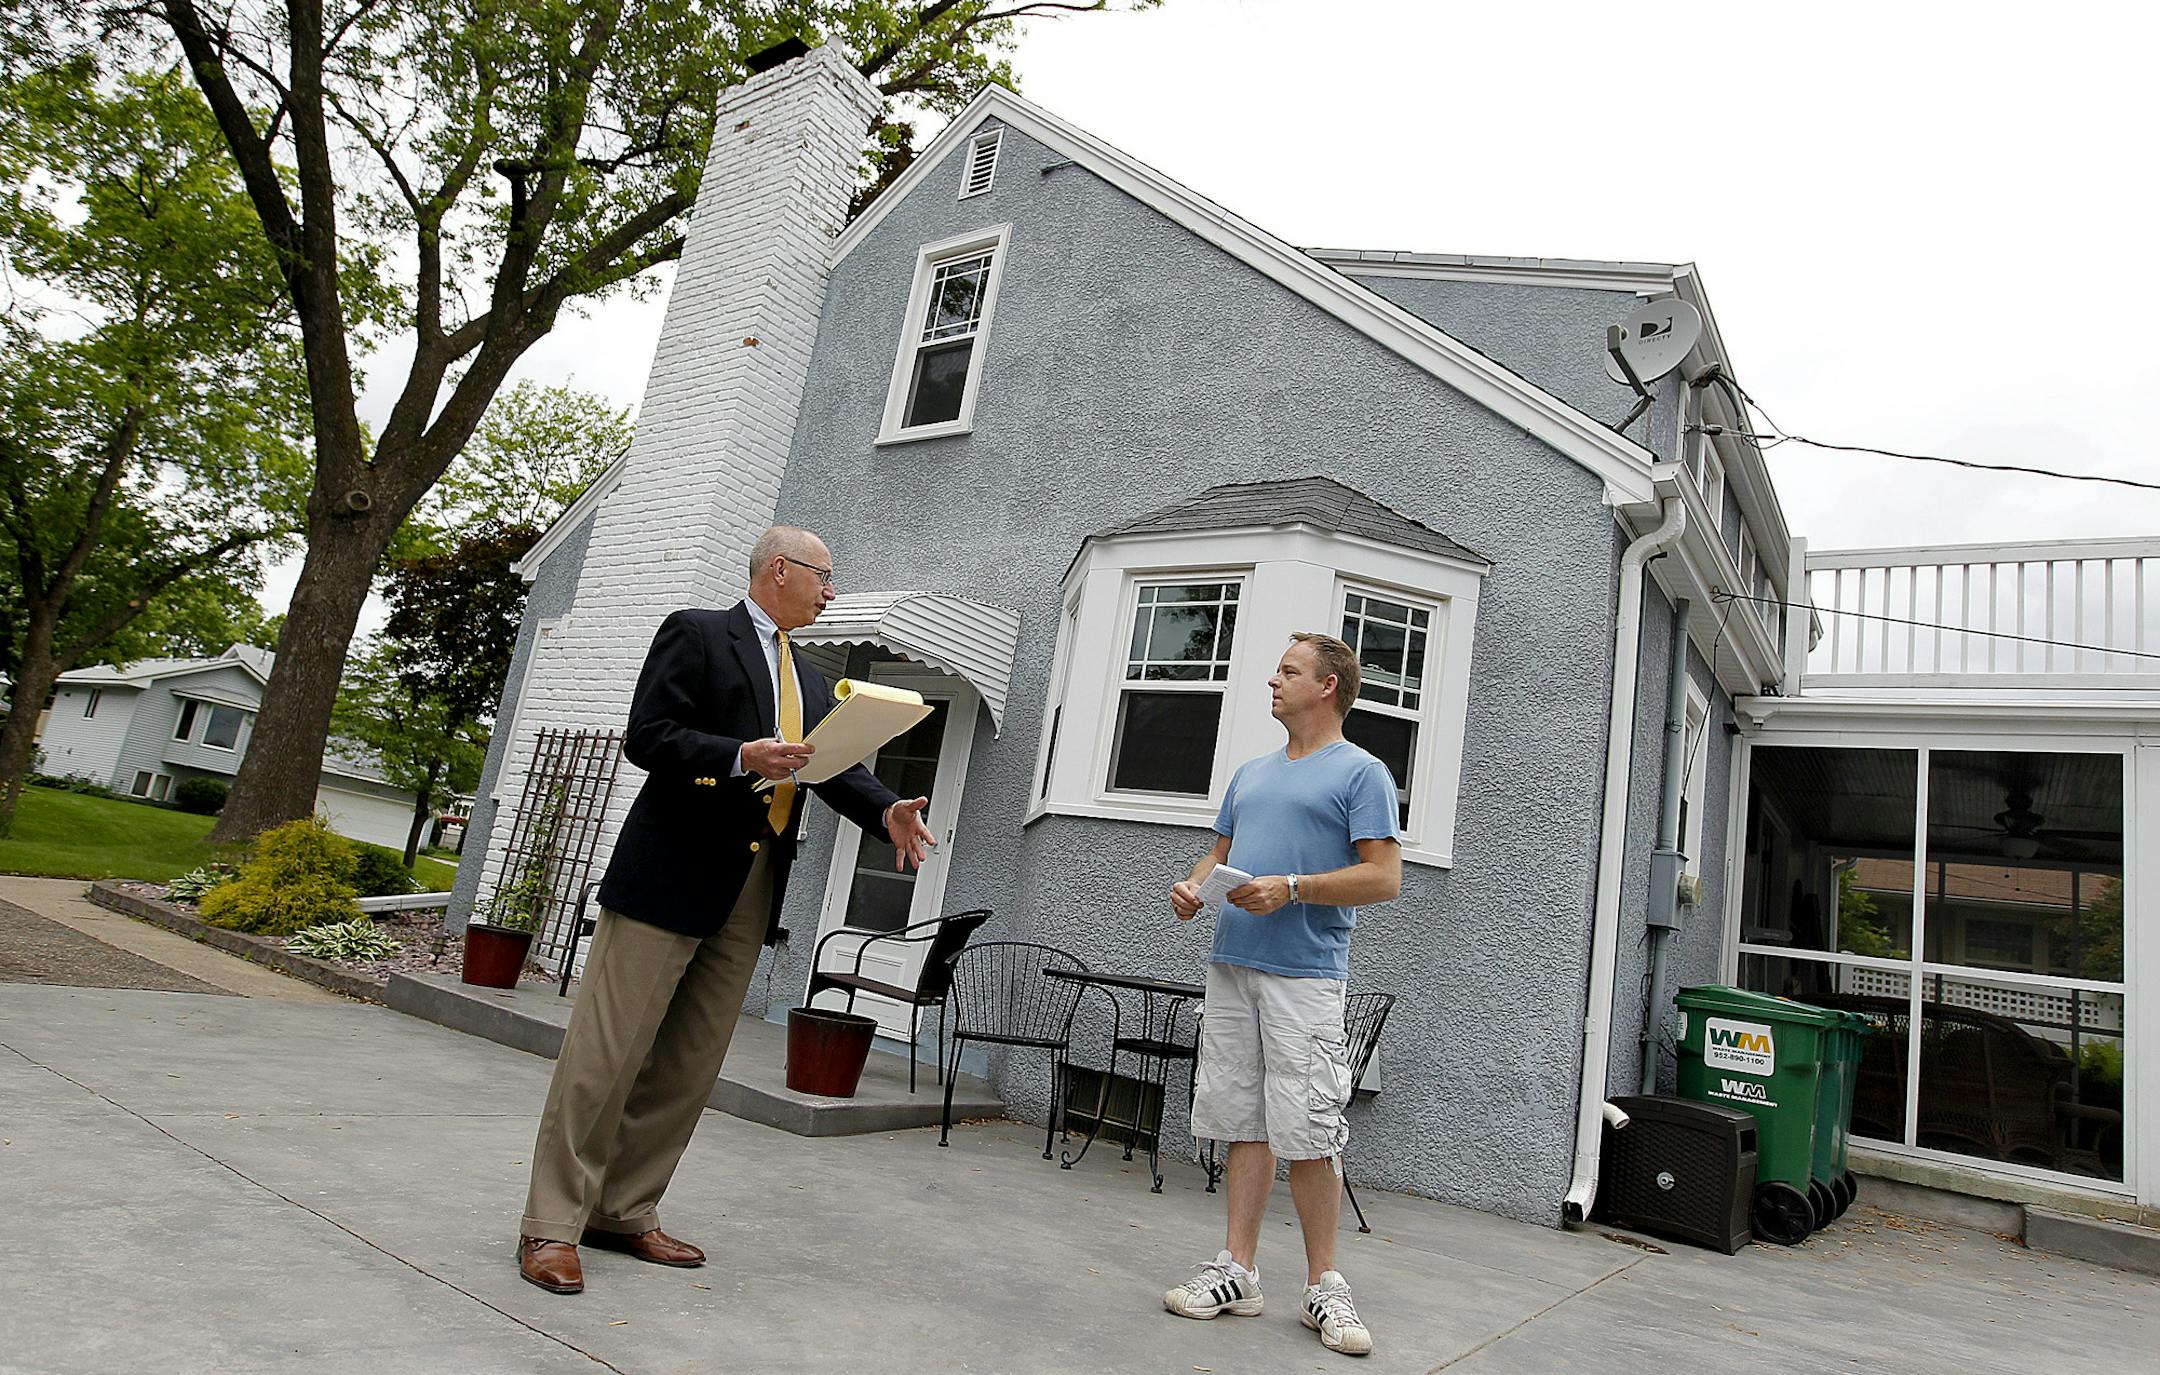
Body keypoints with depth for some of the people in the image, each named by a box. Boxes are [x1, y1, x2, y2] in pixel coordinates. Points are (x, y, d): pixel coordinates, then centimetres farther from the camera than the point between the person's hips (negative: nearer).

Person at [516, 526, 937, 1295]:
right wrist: (742, 757, -23)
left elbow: (837, 767, 11)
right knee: (608, 1052, -2)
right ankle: (552, 1226, 8)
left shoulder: (808, 681, 20)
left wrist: (886, 811, -8)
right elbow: (646, 738, -10)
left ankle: (623, 1213, 23)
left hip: (750, 893, 7)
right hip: (671, 876, -7)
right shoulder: (696, 633, -1)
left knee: (689, 1066, 11)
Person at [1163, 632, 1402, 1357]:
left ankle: (1323, 1285, 11)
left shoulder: (1361, 773, -1)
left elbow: (1384, 877, -8)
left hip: (1304, 976, -6)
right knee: (1243, 1120, 9)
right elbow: (1221, 851, 24)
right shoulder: (1250, 773, 19)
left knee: (1308, 1132, -3)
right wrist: (1192, 884, 3)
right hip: (1230, 964, 6)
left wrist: (1291, 888, -17)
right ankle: (1237, 1271, 17)